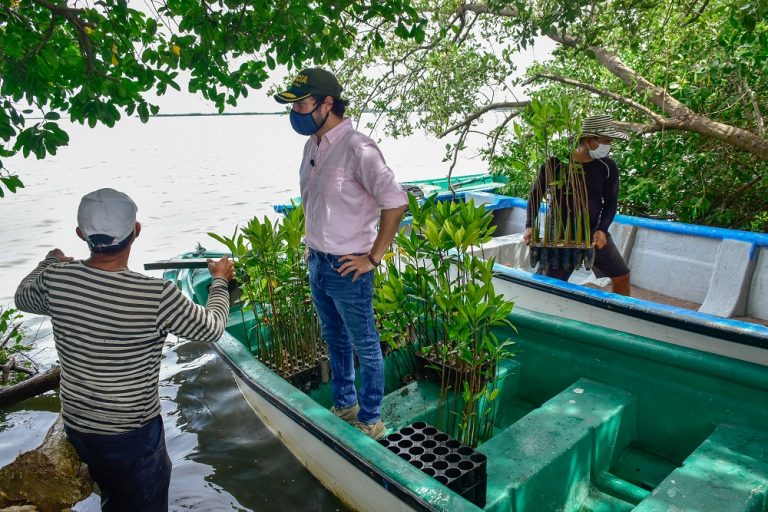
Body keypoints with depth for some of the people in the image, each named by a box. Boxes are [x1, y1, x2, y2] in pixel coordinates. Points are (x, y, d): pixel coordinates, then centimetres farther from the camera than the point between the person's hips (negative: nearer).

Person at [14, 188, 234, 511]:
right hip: (132, 433, -5)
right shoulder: (157, 295, -28)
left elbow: (23, 297, 11)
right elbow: (211, 328, -11)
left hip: (75, 423, 5)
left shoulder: (55, 279, -14)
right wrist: (220, 280, 5)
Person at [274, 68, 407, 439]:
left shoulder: (357, 148, -20)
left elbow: (395, 201, -26)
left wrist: (373, 257, -20)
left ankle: (370, 421, 26)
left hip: (347, 268, -8)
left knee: (365, 347, 9)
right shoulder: (312, 145, 7)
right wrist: (312, 245, 14)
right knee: (335, 340, 22)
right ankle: (344, 406, 41)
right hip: (317, 263, 9)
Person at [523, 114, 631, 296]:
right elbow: (536, 194, -3)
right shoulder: (556, 163, -15)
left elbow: (611, 203, 2)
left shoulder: (608, 166, -7)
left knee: (621, 276, 8)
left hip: (593, 232, 3)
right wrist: (529, 226, -14)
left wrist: (602, 230, -15)